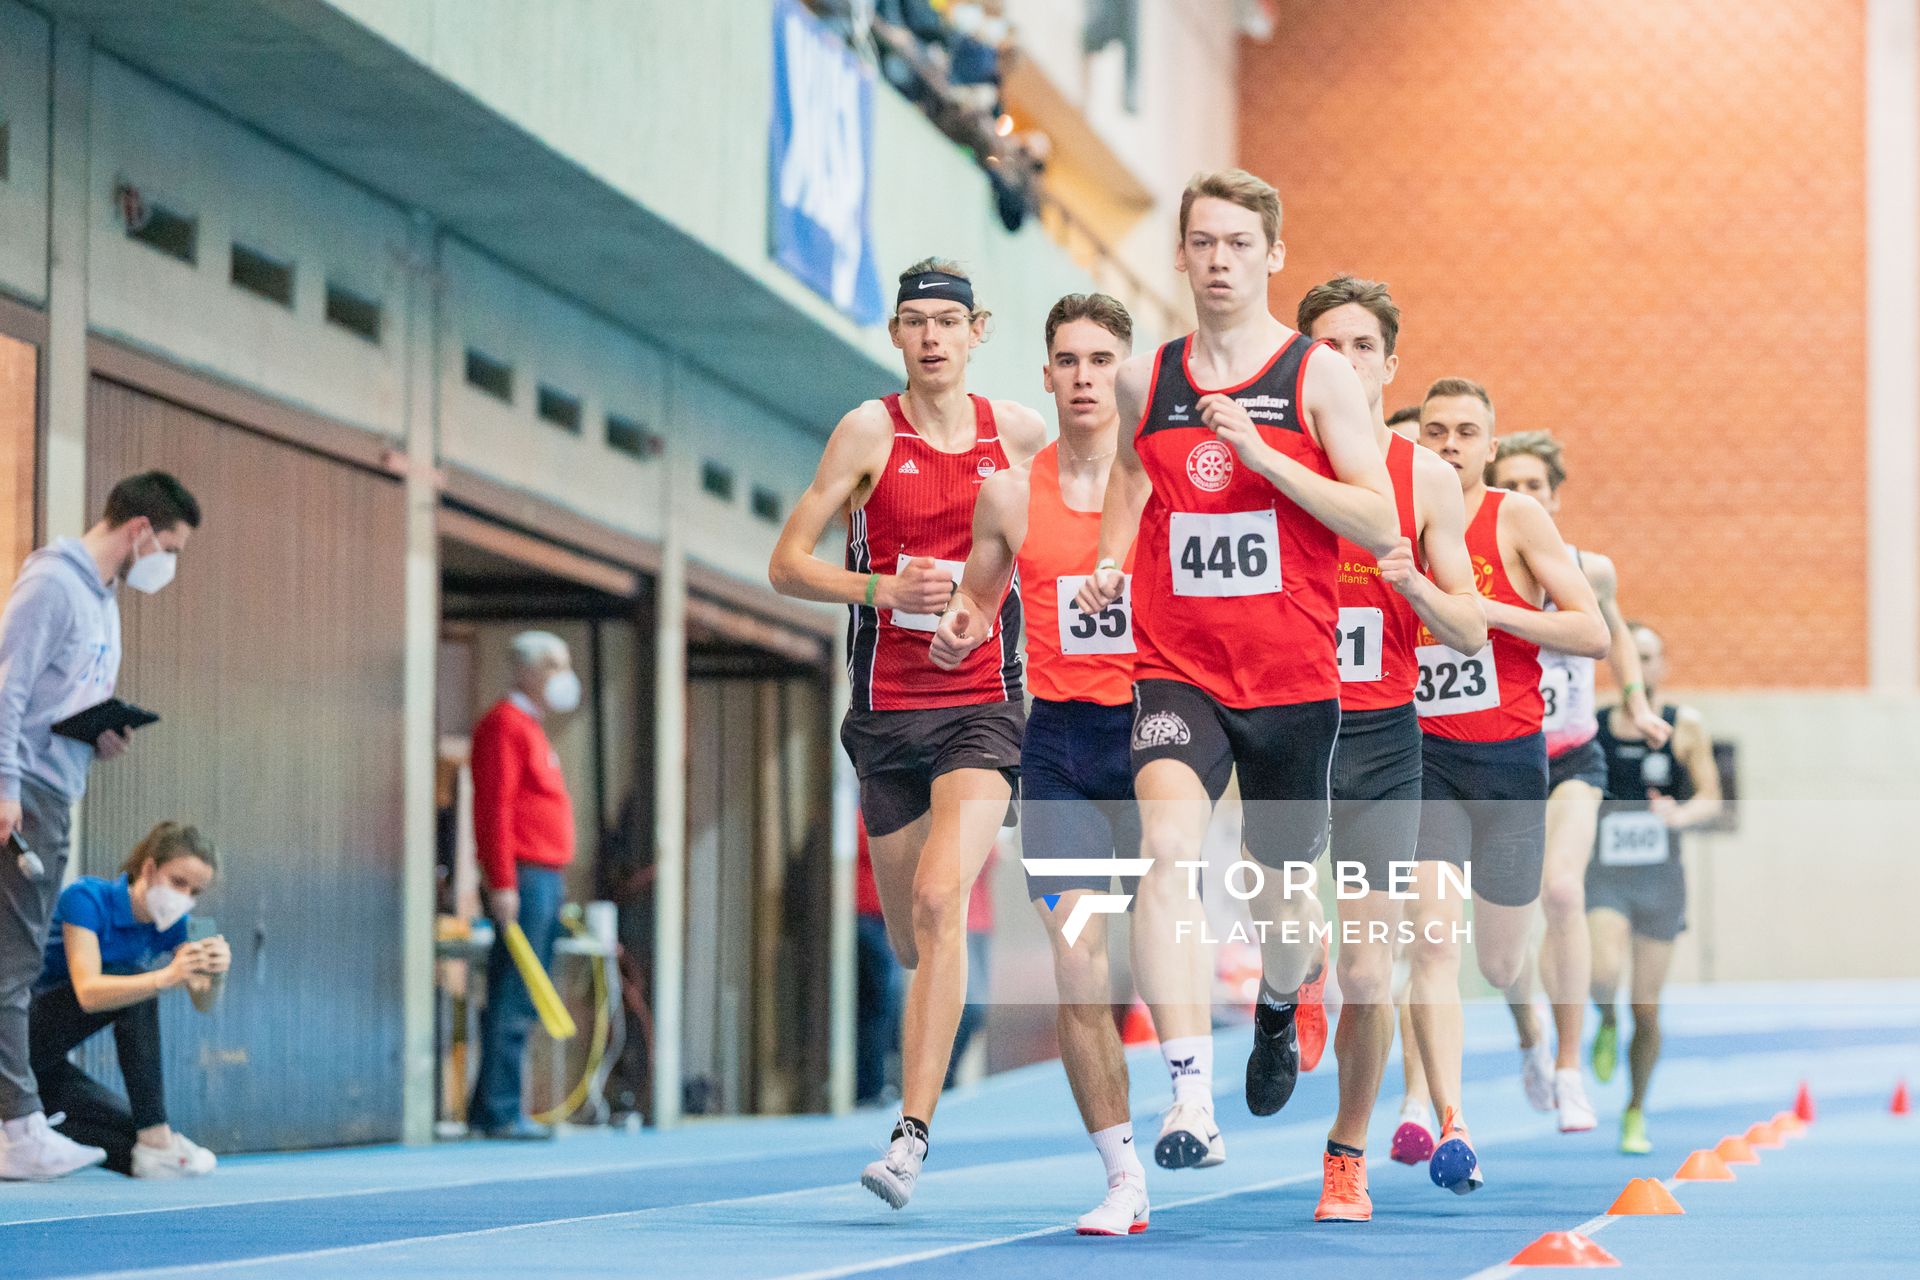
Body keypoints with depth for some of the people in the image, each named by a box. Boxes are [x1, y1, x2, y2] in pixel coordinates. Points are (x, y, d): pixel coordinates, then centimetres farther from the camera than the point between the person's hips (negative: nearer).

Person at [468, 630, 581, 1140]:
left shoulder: (531, 728, 23)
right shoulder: (505, 724, -8)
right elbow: (493, 807, -15)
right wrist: (502, 883, -21)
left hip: (547, 878, 10)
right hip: (524, 877, -10)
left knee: (521, 1003, 10)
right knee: (512, 1000, -10)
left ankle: (490, 1110, 13)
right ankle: (499, 1112, -10)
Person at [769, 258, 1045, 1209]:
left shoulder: (1019, 432, 4)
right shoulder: (869, 431, -1)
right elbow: (786, 565, -2)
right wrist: (879, 587, -16)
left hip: (984, 703, -1)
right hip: (887, 709, 1)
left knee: (940, 900, -22)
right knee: (911, 940, 10)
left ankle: (911, 1134, -24)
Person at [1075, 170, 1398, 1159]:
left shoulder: (1318, 375, -3)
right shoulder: (1145, 380, 7)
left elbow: (1381, 527, -8)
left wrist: (1261, 453, -17)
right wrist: (1110, 562, 8)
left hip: (1293, 677, -1)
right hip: (1177, 671, 1)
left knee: (1278, 890, 13)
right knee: (1169, 845, -26)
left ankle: (1286, 1000, 50)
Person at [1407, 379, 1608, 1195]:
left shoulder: (1517, 520, -5)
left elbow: (1595, 635, -11)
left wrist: (1484, 608, -20)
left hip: (1509, 759, -1)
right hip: (1424, 757, 1)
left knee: (1500, 963, 9)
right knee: (1432, 941, -17)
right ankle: (1451, 1127, -21)